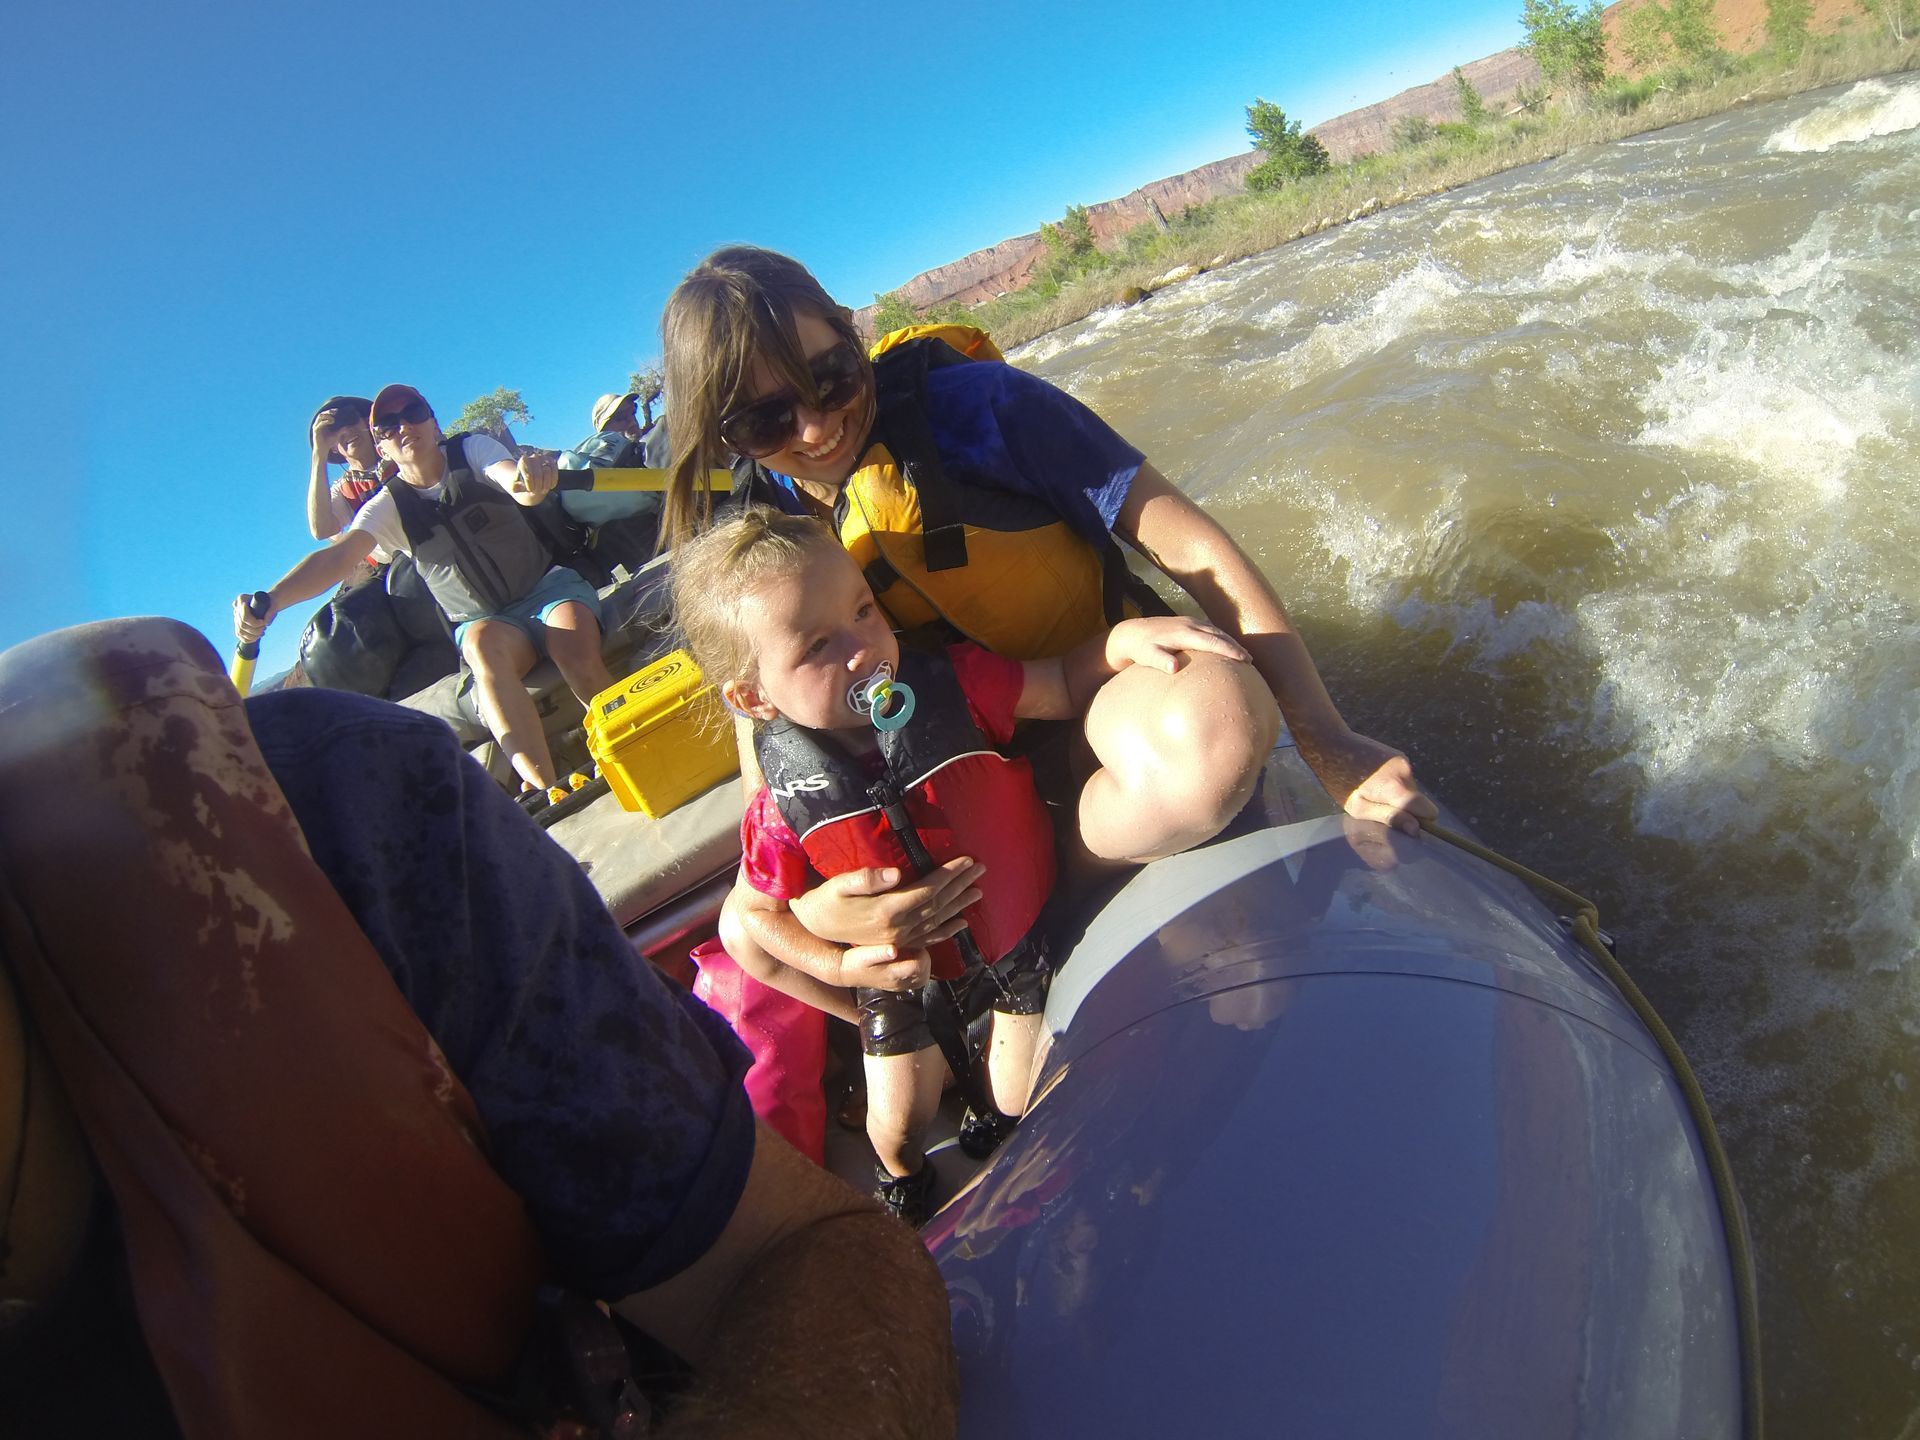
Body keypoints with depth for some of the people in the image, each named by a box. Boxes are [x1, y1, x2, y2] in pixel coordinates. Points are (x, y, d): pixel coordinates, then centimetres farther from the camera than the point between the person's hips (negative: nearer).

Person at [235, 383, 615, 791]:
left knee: (576, 647, -36)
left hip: (548, 585, 0)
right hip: (482, 620, 0)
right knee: (485, 644, -38)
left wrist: (532, 476, -50)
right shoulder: (389, 506, 2)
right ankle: (543, 785, -50)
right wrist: (272, 599, -33)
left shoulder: (473, 450, -1)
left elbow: (523, 491, -22)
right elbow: (336, 556, -13)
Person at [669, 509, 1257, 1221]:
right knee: (898, 1123, 15)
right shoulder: (784, 807, -25)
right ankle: (905, 1179, 54)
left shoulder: (955, 685, -24)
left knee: (1023, 1105, 14)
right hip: (904, 972, 0)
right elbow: (760, 909, -8)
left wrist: (1123, 639, -30)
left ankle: (994, 1120, 54)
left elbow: (1063, 686, -11)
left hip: (1022, 934, 1)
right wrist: (837, 965, -21)